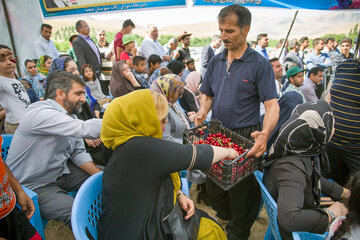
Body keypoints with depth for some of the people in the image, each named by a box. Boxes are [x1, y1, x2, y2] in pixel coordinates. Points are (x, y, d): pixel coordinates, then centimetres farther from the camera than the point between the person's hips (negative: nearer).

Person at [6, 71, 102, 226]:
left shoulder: (70, 117, 3)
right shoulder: (40, 112, -24)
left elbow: (78, 153, 5)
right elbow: (85, 129, -36)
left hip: (61, 172, 9)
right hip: (33, 185, -8)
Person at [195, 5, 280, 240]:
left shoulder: (260, 64, -10)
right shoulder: (216, 61, 5)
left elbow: (272, 105, -16)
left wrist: (265, 133, -34)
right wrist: (203, 112, -10)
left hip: (245, 137, -5)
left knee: (240, 191, 12)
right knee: (213, 187, 20)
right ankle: (225, 220, 50)